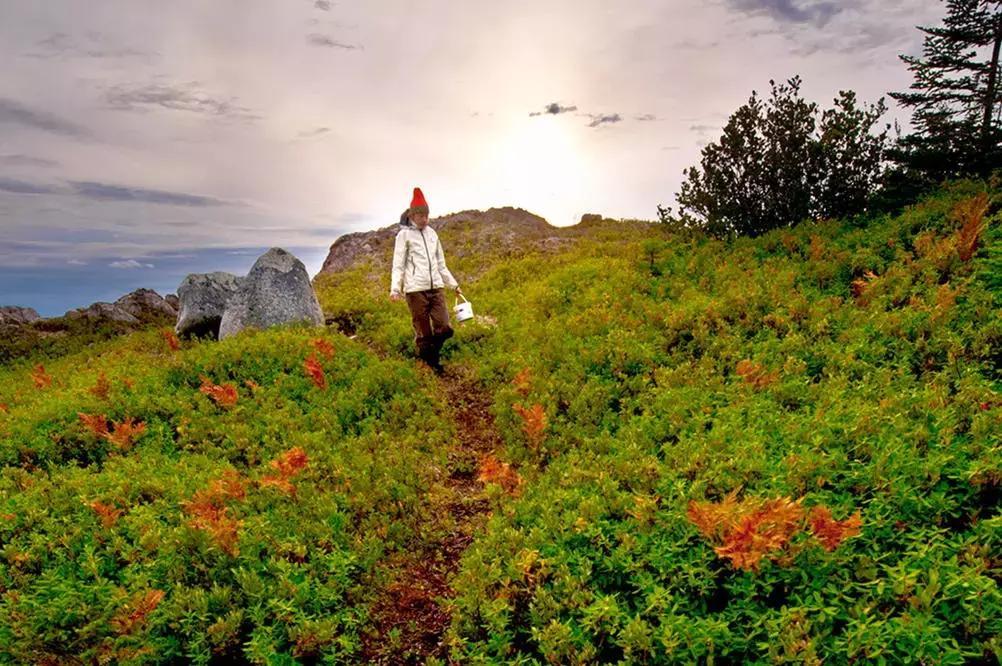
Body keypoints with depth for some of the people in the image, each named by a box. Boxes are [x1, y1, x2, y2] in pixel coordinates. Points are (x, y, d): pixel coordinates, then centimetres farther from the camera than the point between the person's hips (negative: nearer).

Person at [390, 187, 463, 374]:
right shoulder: (404, 234, 2)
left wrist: (454, 284, 22)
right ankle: (430, 365, 14)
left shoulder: (432, 233, 17)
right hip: (416, 289, -4)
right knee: (423, 332, 1)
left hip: (436, 287, 5)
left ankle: (432, 355, 22)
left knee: (444, 329, -3)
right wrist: (395, 289, -15)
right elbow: (398, 265, -2)